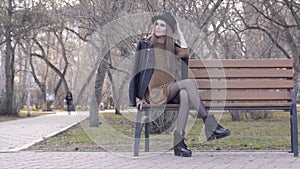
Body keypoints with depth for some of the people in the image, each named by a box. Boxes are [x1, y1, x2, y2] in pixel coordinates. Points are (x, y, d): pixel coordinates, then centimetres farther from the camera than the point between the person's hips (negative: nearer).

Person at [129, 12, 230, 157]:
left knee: (185, 94, -34)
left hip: (171, 90, 4)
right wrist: (139, 96, -6)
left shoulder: (171, 47, 16)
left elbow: (185, 53, -6)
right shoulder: (145, 44, 7)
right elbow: (139, 70, 3)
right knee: (189, 83, -27)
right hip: (154, 91, -4)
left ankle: (179, 143, -40)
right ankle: (211, 126, -33)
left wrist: (178, 30, 3)